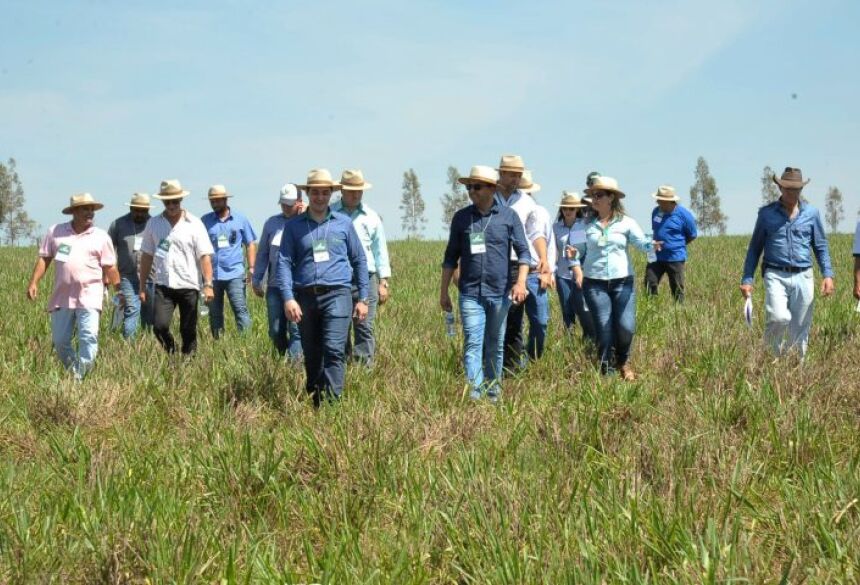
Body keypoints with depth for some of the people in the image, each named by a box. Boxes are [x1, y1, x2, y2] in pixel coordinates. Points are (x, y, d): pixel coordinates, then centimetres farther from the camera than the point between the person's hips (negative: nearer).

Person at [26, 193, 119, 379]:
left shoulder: (101, 237, 5)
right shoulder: (55, 232, 8)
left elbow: (110, 268, 6)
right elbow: (44, 258, 9)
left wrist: (120, 291, 3)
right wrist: (34, 282, 0)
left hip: (89, 296, -2)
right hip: (61, 297, 2)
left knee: (89, 337, -16)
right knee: (59, 340, 7)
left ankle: (80, 377, -12)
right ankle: (71, 373, 26)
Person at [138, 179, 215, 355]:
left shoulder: (194, 224, 1)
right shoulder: (153, 224, 7)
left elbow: (205, 256, -3)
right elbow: (146, 256, 11)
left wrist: (208, 285, -14)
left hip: (189, 286, -1)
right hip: (163, 286, 1)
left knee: (188, 331, 4)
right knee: (159, 326, -13)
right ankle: (171, 354, 12)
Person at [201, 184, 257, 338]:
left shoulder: (240, 219, 5)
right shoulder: (205, 221, 6)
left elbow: (250, 244, 9)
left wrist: (251, 268, -1)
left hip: (234, 274, -2)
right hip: (212, 275, 2)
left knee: (241, 309, -8)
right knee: (214, 314, 8)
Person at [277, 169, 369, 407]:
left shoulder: (343, 223, 8)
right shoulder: (293, 226, 8)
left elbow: (359, 260, 13)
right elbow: (284, 262, 3)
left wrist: (363, 298, 9)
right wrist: (288, 298, -10)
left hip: (337, 294, -2)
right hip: (306, 297, 2)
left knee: (334, 349, -16)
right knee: (311, 355, 8)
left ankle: (332, 402, -18)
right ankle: (315, 404, 18)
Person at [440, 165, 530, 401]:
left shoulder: (508, 216, 2)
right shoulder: (461, 218, 6)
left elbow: (523, 251, 2)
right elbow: (451, 256, 12)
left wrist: (521, 282, -13)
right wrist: (443, 291, 10)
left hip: (500, 293, 0)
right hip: (470, 293, 0)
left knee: (495, 346, 10)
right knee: (472, 344, -10)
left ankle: (493, 393, 21)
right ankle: (474, 394, -16)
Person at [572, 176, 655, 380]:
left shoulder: (626, 223, 2)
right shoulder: (587, 225, 6)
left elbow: (640, 241, -6)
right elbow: (582, 248, 15)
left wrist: (651, 245, -28)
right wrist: (574, 253, -6)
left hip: (622, 281, -1)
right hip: (594, 283, 1)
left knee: (626, 326, -8)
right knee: (603, 329, -1)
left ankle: (622, 362, 21)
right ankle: (607, 370, 16)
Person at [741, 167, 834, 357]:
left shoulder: (811, 213, 9)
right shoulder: (766, 213, 5)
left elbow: (821, 246, 14)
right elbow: (754, 248, 10)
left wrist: (828, 274, 0)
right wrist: (747, 279, 3)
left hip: (803, 277, 2)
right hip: (776, 276, -2)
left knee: (800, 328, 3)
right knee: (779, 318, -23)